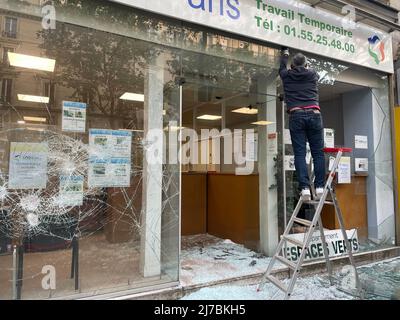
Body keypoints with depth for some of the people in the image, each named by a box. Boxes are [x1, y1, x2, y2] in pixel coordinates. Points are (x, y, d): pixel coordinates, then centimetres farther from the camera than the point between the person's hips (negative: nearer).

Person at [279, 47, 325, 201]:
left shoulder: (287, 76, 15)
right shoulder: (312, 74, 17)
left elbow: (282, 67, 39)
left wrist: (285, 52, 57)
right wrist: (306, 65, 61)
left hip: (296, 116, -1)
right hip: (314, 114, 1)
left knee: (300, 153, -4)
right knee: (318, 152, 3)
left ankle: (305, 188, -13)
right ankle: (319, 187, -1)